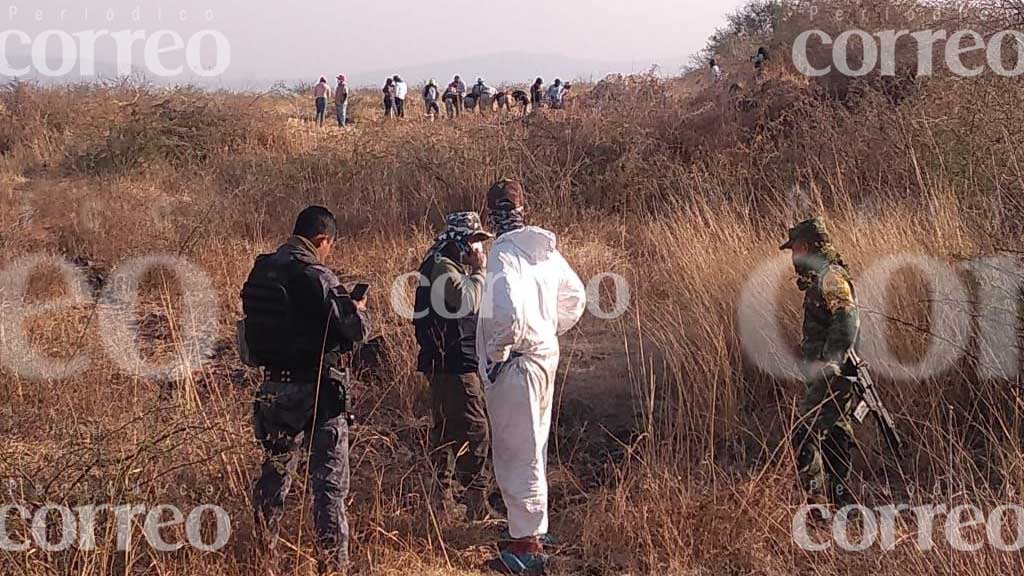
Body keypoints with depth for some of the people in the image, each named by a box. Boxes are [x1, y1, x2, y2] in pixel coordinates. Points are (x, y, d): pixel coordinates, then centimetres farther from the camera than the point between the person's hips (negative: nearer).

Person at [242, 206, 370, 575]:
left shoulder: (260, 272, 5)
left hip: (275, 386, 7)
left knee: (275, 471, 20)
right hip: (318, 390, -7)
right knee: (329, 481, 1)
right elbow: (355, 329, -17)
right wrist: (359, 309, 5)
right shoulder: (316, 277, -17)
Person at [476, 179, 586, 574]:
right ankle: (534, 527, 34)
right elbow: (575, 297, 18)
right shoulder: (545, 249, 7)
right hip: (546, 354, 9)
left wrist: (498, 350, -17)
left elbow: (507, 311, -31)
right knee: (533, 447, 21)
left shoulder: (503, 253, -19)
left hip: (514, 363, -9)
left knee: (515, 452, -2)